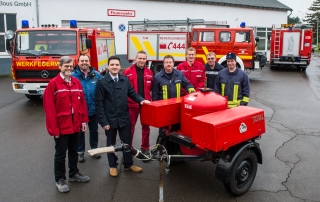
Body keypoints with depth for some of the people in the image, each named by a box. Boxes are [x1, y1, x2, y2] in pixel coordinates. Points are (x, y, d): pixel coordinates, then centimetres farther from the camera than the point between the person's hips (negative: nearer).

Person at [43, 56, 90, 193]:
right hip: (61, 126, -5)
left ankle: (74, 174, 35)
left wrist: (84, 120, 4)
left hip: (75, 125, 5)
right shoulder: (53, 84, -11)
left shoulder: (77, 83, 6)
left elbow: (82, 102, 8)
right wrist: (53, 128, -15)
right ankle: (60, 179, 22)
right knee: (60, 154, 8)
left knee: (74, 151, 19)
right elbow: (49, 108, -14)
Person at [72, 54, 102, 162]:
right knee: (80, 131, 15)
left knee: (94, 130, 19)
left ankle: (94, 149, 38)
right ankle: (80, 152, 31)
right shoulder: (73, 76, -10)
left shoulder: (96, 75, -5)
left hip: (94, 109, 2)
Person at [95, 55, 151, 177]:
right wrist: (103, 121, -13)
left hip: (124, 118, 3)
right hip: (110, 119, -3)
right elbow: (99, 104, -10)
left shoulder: (125, 80, 2)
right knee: (111, 144, 14)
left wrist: (141, 100, -11)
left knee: (127, 142, 14)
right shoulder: (101, 83, -9)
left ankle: (128, 164, 32)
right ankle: (113, 166, 32)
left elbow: (132, 93, 10)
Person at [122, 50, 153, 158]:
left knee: (146, 127, 12)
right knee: (130, 127, 9)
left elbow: (151, 88, 9)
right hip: (132, 104, -3)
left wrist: (152, 100, -2)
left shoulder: (149, 73, 5)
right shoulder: (128, 72, -5)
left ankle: (145, 148, 27)